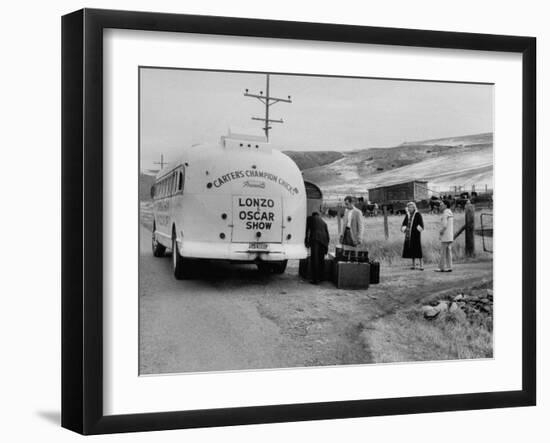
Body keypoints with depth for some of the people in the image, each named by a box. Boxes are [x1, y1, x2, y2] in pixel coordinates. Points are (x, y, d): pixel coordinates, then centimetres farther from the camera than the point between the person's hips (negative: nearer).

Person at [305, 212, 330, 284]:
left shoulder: (310, 218, 19)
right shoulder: (323, 222, 29)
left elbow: (307, 230, 13)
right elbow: (327, 235, 27)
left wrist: (306, 241, 18)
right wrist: (326, 247, 32)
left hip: (315, 238, -4)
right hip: (324, 240, 4)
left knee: (314, 260, -4)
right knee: (321, 260, 12)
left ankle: (315, 280, -6)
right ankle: (320, 278, 15)